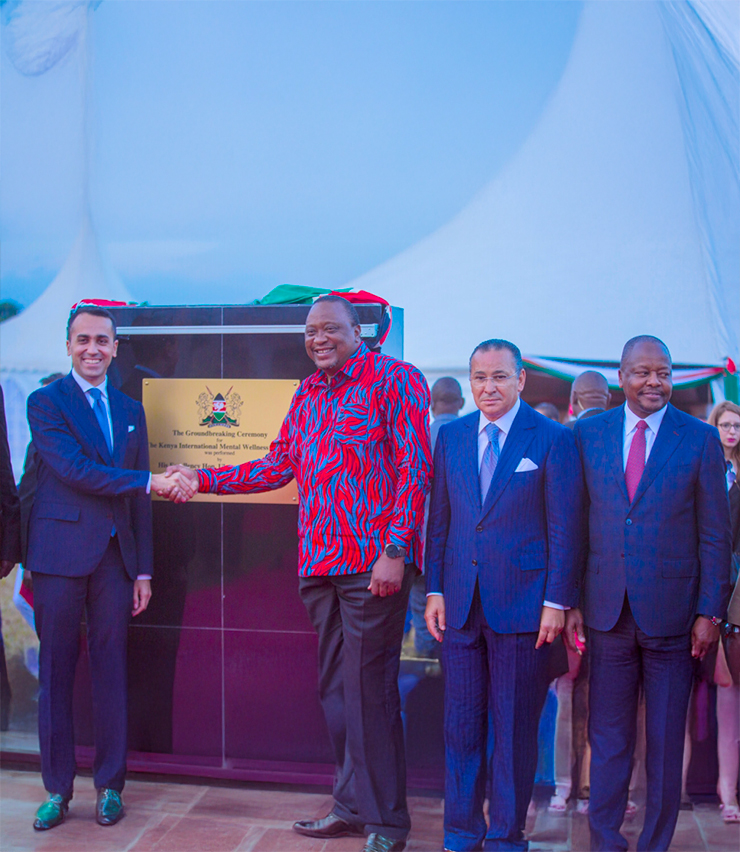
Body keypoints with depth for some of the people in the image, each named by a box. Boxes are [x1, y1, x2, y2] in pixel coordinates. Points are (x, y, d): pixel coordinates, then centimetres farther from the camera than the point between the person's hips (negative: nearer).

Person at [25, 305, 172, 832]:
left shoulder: (130, 410, 15)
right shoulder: (45, 402, 1)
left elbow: (140, 499, 13)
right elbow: (74, 468, -13)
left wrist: (143, 570, 9)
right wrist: (146, 480, -13)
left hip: (115, 556, 4)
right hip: (61, 555, -3)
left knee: (111, 670, 7)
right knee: (56, 673, 3)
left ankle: (110, 785, 18)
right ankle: (57, 789, 16)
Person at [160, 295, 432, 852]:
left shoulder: (394, 378, -4)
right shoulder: (308, 393, 19)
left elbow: (415, 467, -10)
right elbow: (278, 465, 21)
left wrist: (395, 549, -18)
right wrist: (202, 481, 15)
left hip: (373, 564, -7)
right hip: (319, 564, 7)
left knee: (368, 690, -3)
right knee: (335, 687, 13)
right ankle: (353, 806, 28)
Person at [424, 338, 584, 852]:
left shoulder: (553, 439, -4)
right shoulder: (452, 436, 9)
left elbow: (565, 529, -5)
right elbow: (439, 519, 12)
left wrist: (557, 602, -9)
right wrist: (434, 589, 7)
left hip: (522, 605, -3)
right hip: (461, 604, 4)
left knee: (515, 728, 7)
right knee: (461, 724, 11)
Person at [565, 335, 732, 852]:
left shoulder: (701, 439, -1)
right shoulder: (588, 433, 5)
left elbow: (715, 535, 0)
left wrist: (710, 611, -5)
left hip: (671, 611, -1)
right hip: (608, 612, 1)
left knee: (666, 742, 10)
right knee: (607, 738, 10)